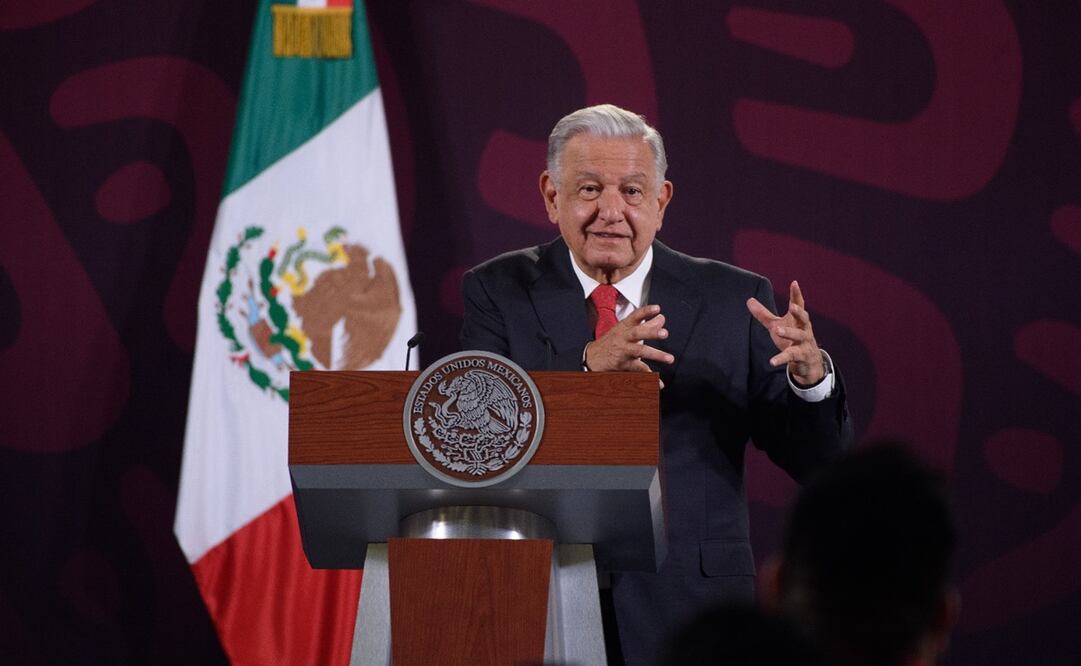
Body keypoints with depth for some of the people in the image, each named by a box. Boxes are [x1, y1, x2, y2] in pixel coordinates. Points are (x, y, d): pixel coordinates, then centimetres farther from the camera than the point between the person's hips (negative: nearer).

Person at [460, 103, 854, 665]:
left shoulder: (732, 300, 3)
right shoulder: (499, 291, 2)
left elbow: (820, 462, 0)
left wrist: (811, 375, -21)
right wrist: (588, 363, -27)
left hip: (689, 616, 1)